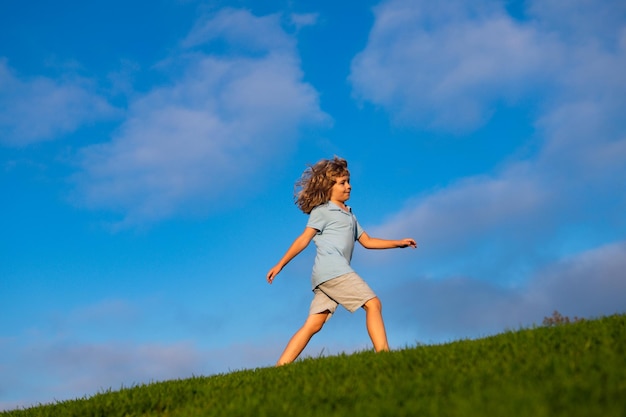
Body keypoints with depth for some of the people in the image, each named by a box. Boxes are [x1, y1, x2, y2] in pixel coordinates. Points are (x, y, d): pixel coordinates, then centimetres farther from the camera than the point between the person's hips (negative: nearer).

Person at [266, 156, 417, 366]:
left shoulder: (349, 215, 30)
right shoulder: (322, 210, 5)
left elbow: (367, 241, 28)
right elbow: (304, 239, 1)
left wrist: (399, 243, 21)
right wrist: (280, 264, -3)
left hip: (325, 277, 8)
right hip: (331, 269, -8)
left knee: (313, 325, -1)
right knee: (373, 303, -11)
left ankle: (279, 369, -5)